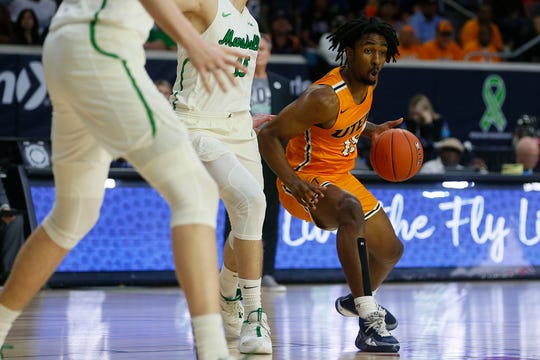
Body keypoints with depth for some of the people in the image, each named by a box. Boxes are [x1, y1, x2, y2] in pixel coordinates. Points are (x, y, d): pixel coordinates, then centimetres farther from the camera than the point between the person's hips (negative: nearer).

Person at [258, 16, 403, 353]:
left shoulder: (366, 84, -2)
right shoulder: (325, 97, -28)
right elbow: (269, 136, -27)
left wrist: (373, 130, 2)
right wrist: (292, 181, -39)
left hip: (342, 177, 9)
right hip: (307, 182, -9)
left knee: (391, 250, 18)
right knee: (351, 210, -41)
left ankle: (359, 299, 51)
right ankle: (369, 322, -42)